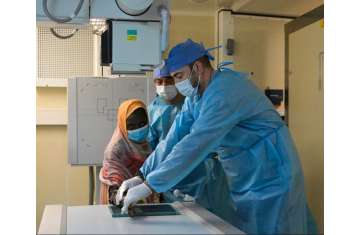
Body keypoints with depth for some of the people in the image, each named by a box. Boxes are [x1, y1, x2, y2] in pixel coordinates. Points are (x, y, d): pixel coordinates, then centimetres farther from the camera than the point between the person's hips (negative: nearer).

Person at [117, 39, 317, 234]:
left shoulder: (225, 90, -26)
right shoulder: (195, 96, 3)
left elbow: (195, 145, -32)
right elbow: (173, 140, 0)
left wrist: (149, 186, -31)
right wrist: (141, 177, -8)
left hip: (271, 180, -8)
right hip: (244, 182, 8)